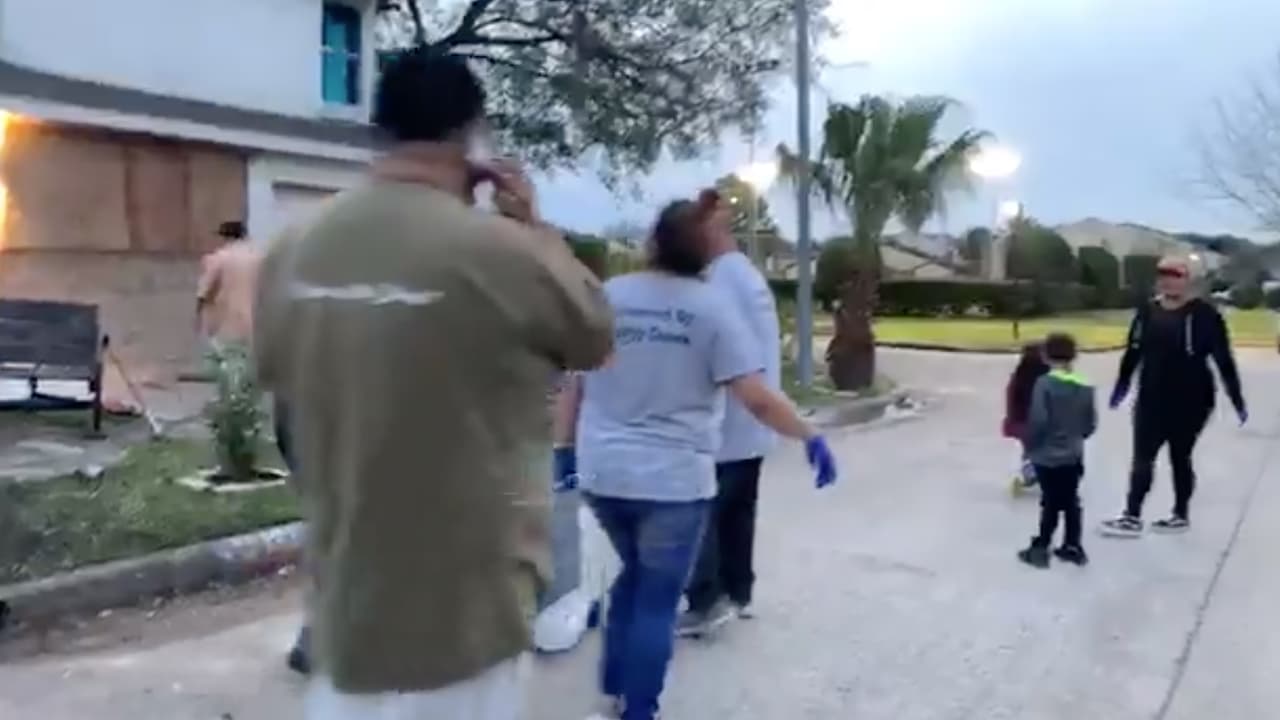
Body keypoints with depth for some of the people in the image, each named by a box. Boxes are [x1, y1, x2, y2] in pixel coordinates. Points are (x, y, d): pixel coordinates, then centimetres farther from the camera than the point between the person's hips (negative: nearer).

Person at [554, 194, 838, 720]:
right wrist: (811, 438, 0)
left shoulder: (606, 297, 3)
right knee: (658, 598, 9)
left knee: (634, 576, 26)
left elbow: (574, 384, 6)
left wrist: (563, 449, 16)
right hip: (673, 480, -4)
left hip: (602, 473, 4)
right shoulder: (712, 307, -6)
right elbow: (757, 399, -12)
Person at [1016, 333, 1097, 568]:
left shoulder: (1044, 383, -18)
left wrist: (1029, 445, -6)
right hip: (1073, 456, 5)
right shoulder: (1085, 387, -1)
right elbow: (1091, 424, 4)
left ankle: (1041, 548, 8)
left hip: (1047, 455, -5)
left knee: (1051, 502, 2)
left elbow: (1038, 420, -21)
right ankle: (1073, 547, 23)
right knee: (1071, 501, 15)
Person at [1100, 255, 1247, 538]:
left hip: (1189, 402, -5)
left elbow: (1224, 359, -11)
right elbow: (1133, 353, 12)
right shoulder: (1147, 312, 3)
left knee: (1180, 458, 7)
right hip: (1151, 400, 5)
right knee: (1142, 458, 9)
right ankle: (1132, 517, 17)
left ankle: (1181, 515, 21)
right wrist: (1121, 388, 19)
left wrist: (1237, 400, -10)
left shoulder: (1204, 314, -12)